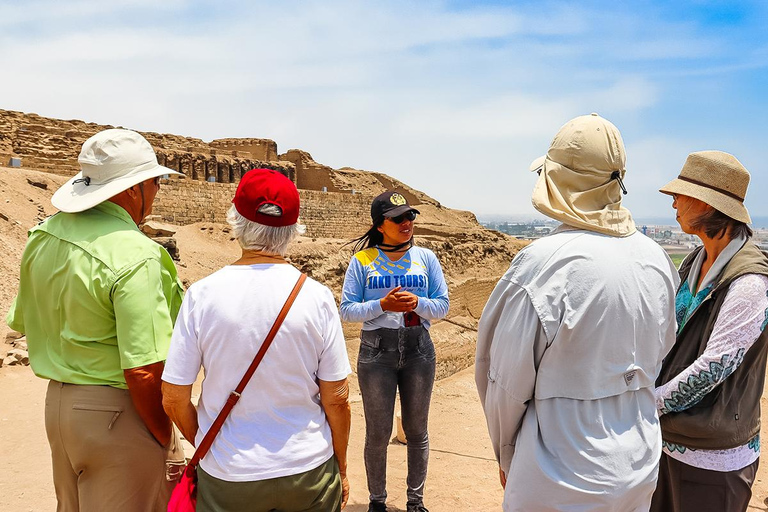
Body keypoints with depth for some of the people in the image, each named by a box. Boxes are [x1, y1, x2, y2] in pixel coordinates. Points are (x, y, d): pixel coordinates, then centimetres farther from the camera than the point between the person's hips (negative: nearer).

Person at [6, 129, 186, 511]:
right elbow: (143, 371, -26)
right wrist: (167, 443, -13)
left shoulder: (44, 234, 2)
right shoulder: (134, 255, -24)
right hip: (117, 412, -8)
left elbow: (22, 322, 14)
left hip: (57, 402, 9)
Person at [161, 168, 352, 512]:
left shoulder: (202, 294, -12)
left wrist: (204, 445, 12)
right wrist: (341, 469, 8)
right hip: (309, 471, 1)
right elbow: (337, 399, -8)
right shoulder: (317, 296, -12)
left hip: (227, 475, 0)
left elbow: (174, 399, -7)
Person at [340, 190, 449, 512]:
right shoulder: (362, 260, -2)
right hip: (376, 352, -1)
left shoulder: (425, 257, 3)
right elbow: (347, 310, -4)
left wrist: (417, 303, -17)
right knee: (378, 434, 8)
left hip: (418, 350, 2)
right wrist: (382, 305, -19)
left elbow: (442, 306, 3)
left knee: (416, 430, 13)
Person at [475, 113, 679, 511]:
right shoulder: (657, 259, -4)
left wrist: (507, 456, 2)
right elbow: (659, 359, 8)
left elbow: (509, 381, -16)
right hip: (640, 469, 6)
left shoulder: (542, 263, -24)